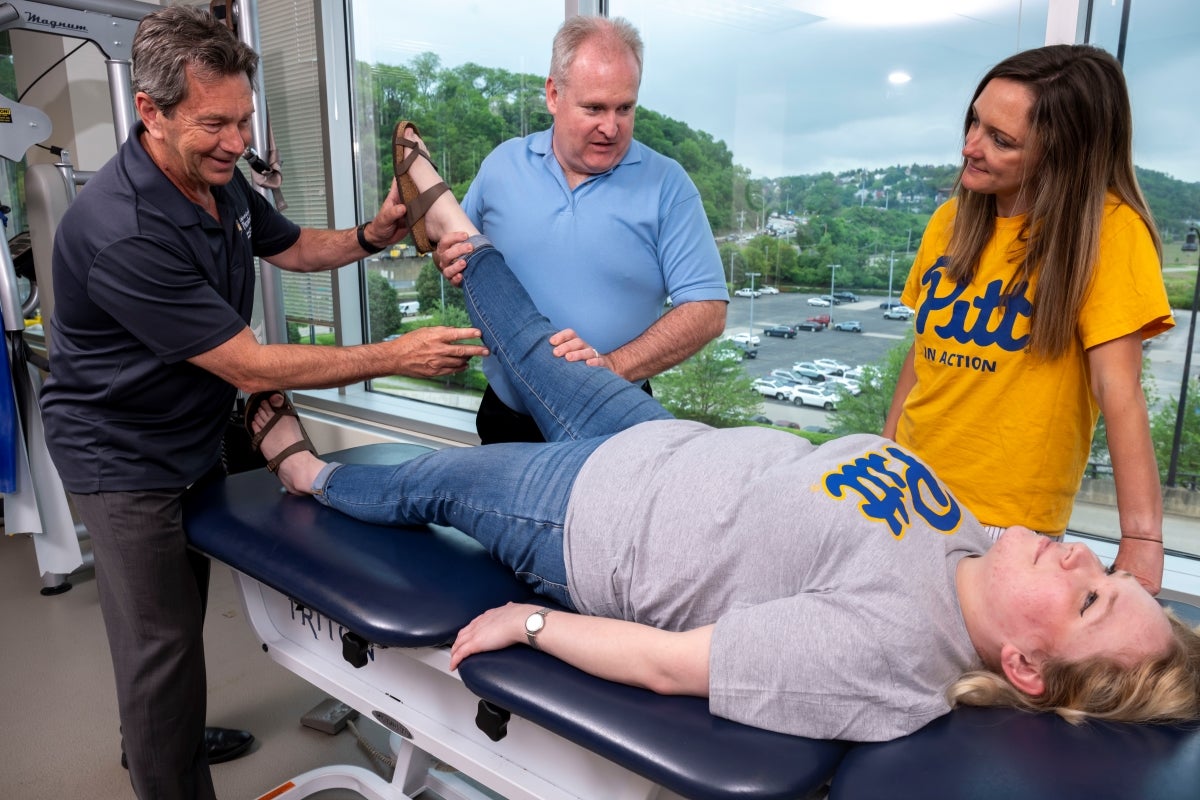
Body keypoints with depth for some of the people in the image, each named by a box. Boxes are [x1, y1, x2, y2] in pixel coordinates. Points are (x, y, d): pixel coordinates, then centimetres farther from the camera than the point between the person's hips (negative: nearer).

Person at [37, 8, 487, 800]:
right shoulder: (123, 234, -32)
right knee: (162, 637, 0)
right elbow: (248, 366, -31)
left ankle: (164, 735, 47)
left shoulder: (218, 176, -5)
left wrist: (373, 234, -9)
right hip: (124, 453, -8)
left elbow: (294, 246, 11)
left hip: (194, 433, 8)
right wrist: (395, 357, -31)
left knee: (182, 606, 24)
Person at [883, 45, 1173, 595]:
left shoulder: (1104, 229, -11)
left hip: (1006, 524, -4)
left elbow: (1118, 389, -18)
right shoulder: (951, 219, 3)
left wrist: (1142, 539, -23)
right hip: (909, 492, 5)